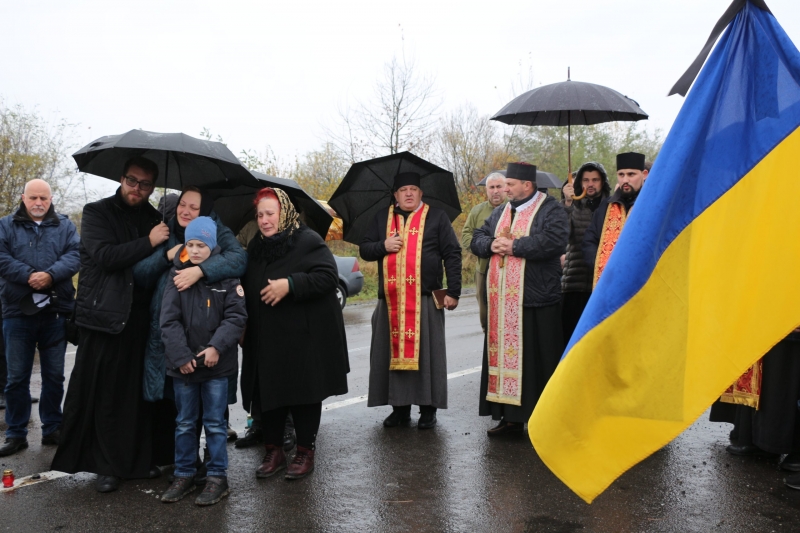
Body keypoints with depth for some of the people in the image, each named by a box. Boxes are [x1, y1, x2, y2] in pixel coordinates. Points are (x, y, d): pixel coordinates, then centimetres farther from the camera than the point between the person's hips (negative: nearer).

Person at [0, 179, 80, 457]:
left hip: (56, 311, 1)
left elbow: (75, 255, -4)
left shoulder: (65, 226, 10)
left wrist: (51, 274, -20)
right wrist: (29, 276, -19)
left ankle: (52, 429, 21)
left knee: (54, 376, 9)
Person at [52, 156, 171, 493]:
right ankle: (108, 466, 13)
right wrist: (148, 243, -16)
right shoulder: (97, 212, 2)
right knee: (104, 395, 2)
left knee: (140, 393, 7)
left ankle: (140, 459, 20)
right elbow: (104, 256, -14)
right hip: (104, 317, -3)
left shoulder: (154, 220, 14)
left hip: (141, 319, 3)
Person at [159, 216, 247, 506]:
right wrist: (181, 356, -12)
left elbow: (236, 316, -8)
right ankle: (184, 475, 26)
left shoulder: (226, 277, -3)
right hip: (183, 363, 2)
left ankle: (218, 477, 17)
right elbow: (169, 320, -4)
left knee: (215, 423, 6)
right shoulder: (177, 276, 1)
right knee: (185, 422, 14)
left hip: (217, 363, -2)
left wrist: (217, 347, -18)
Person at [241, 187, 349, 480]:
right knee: (267, 393, 8)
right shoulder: (255, 248, 13)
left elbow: (328, 277, -18)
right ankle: (273, 450, 24)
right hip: (266, 340, 6)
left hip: (304, 337, -6)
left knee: (305, 394, 4)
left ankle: (305, 452, 19)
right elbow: (248, 287, 24)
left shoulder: (308, 241, -8)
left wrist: (290, 284, -25)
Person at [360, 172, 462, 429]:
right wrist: (383, 246, -9)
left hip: (425, 299, -3)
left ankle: (428, 409, 13)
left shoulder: (436, 217, 5)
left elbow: (452, 254, 1)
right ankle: (399, 407, 17)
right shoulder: (381, 218, 13)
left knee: (426, 352, 2)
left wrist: (453, 291, -7)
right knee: (393, 351, 6)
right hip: (390, 299, 3)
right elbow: (364, 250, 13)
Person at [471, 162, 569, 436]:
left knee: (536, 361, -2)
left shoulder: (550, 209, -3)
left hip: (536, 301, -7)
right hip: (502, 301, 7)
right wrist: (491, 244, -6)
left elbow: (555, 240, -20)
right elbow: (477, 239, 17)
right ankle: (511, 416, 18)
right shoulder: (500, 212, 19)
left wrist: (515, 245, -16)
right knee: (505, 355, 9)